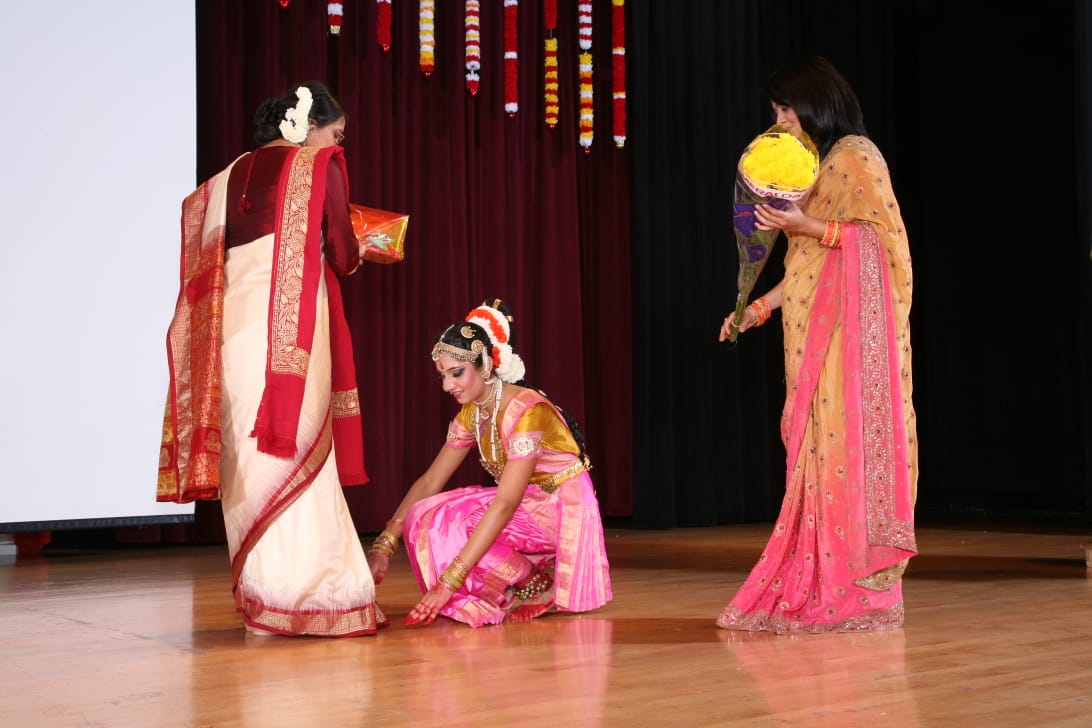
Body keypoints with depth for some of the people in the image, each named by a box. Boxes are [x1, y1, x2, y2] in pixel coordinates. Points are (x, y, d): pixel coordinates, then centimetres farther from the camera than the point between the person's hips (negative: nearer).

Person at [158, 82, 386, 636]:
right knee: (293, 448, -4)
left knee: (249, 454, 7)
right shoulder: (320, 164, 3)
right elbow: (343, 254, 0)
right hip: (291, 317, -6)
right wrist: (351, 256, 21)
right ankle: (300, 593, -3)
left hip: (232, 316, 6)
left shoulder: (233, 174, 20)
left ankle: (258, 599, 11)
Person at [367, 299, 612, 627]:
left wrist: (448, 582, -36)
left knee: (442, 524, -23)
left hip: (563, 512, -8)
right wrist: (384, 545, -9)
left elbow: (504, 504, -32)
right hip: (524, 508, 8)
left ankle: (531, 584, -8)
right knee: (422, 515, -11)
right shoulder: (470, 415, 2)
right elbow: (429, 483, 4)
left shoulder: (527, 410, -24)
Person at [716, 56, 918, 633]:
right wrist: (759, 308, 20)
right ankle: (819, 587, 4)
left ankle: (853, 590, -6)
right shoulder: (816, 164, 22)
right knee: (816, 447, 3)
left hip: (852, 325, -8)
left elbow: (881, 236, -12)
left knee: (846, 440, -10)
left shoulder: (856, 154, -4)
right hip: (815, 327, 8)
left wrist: (805, 228, -18)